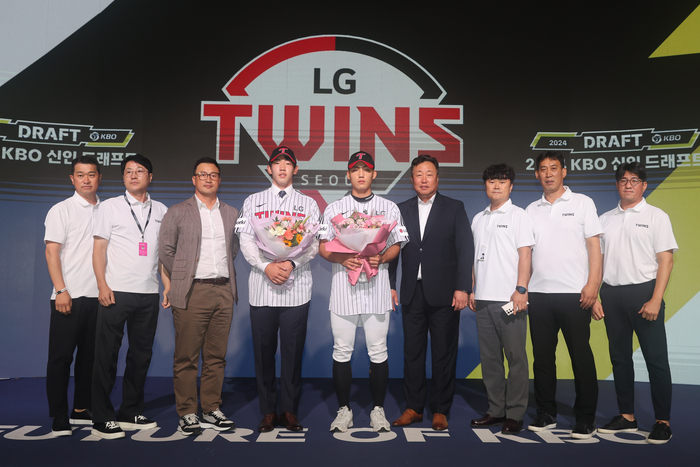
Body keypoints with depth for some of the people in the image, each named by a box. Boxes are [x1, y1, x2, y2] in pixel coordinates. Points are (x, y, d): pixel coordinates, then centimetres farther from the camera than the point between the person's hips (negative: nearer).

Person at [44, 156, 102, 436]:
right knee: (61, 357, -1)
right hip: (69, 296, -4)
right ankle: (59, 419, 7)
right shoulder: (61, 210, 1)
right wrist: (61, 290, -14)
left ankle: (82, 410, 22)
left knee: (89, 356, 10)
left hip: (97, 296, 4)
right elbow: (51, 252, -5)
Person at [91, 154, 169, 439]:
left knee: (141, 354, 9)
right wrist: (102, 285, -9)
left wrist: (169, 286, 7)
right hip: (115, 292, -3)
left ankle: (131, 413, 21)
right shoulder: (110, 207, 4)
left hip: (149, 293, 3)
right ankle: (102, 419, 10)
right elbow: (99, 248, 1)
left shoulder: (161, 211, 12)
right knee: (107, 354, 1)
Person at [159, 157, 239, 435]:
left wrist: (222, 270, 11)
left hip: (224, 291, 3)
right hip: (192, 293, -3)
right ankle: (187, 414, 10)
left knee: (216, 356, 8)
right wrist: (182, 277, 5)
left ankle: (211, 411, 17)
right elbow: (165, 251, 4)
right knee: (186, 357, 0)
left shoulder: (231, 214, 14)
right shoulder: (177, 213, 5)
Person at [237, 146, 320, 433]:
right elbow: (246, 241, 3)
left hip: (297, 288, 0)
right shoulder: (253, 202, 12)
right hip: (261, 287, 1)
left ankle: (289, 411, 16)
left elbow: (313, 244, 2)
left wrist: (291, 264, -16)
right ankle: (268, 411, 17)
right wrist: (266, 266, -13)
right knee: (263, 351, 5)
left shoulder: (308, 204, 11)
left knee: (293, 351, 3)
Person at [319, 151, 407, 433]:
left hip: (377, 287, 0)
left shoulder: (389, 208, 11)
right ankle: (344, 409, 16)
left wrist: (379, 258, -13)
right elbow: (322, 247, 7)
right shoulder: (334, 209, 12)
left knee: (378, 351, 3)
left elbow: (397, 245, 8)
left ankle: (378, 410, 16)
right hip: (343, 287, 1)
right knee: (342, 351, 4)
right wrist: (343, 259, -13)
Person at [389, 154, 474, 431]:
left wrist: (462, 288, -9)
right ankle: (413, 408, 19)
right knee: (412, 351, 7)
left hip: (443, 294, -2)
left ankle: (440, 410, 16)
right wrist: (389, 285, 4)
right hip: (412, 293, 2)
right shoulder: (401, 210, 11)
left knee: (444, 353, 4)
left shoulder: (455, 208, 4)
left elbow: (466, 250, -2)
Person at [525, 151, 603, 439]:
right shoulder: (531, 210, 13)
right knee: (542, 356, 9)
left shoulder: (582, 203, 5)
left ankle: (586, 419, 13)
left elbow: (594, 246, 1)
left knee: (581, 356, 1)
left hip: (574, 293, -3)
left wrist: (592, 285, -10)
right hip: (539, 294, 4)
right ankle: (546, 414, 20)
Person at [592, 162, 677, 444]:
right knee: (619, 357, 10)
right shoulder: (605, 219, 12)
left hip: (643, 292, -4)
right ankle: (626, 416, 22)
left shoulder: (656, 217, 1)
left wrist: (655, 300, -15)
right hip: (611, 294, 4)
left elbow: (666, 260, -6)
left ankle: (663, 421, 10)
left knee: (656, 358, -1)